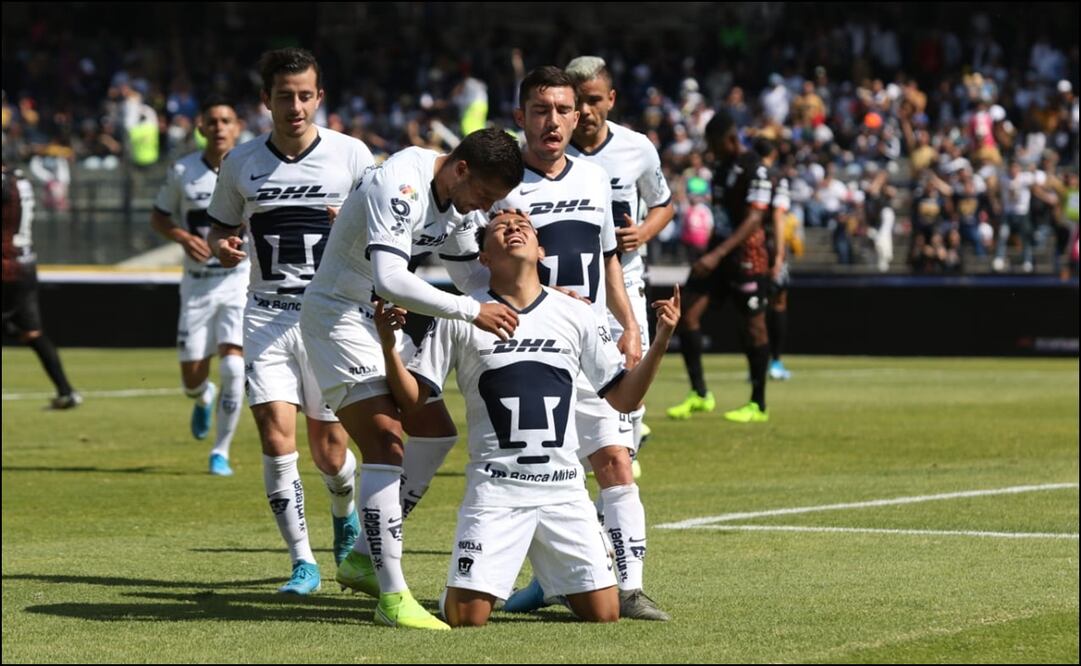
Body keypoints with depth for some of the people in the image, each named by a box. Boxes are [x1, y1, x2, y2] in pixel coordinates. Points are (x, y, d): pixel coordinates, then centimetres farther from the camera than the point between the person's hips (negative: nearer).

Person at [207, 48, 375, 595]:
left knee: (329, 448, 3)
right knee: (276, 434, -14)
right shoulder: (241, 163, 3)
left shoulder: (351, 155, -3)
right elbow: (222, 227, 17)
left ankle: (346, 514, 37)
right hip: (267, 317, 1)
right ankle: (302, 561, -7)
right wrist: (220, 246, -7)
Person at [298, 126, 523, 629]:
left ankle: (362, 559, 19)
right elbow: (389, 281, -37)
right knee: (386, 444, -19)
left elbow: (469, 272, 17)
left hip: (384, 321, 10)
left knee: (436, 432, 11)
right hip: (339, 317, -10)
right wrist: (471, 311, -34)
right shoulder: (400, 186, -27)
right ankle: (392, 597, -19)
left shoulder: (457, 197, 4)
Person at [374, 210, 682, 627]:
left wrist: (661, 340, -2)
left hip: (564, 489, 2)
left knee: (604, 615, -4)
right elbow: (412, 398, 0)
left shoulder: (574, 315, 8)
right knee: (465, 618, -13)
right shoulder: (461, 316, 2)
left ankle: (556, 584, 28)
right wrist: (388, 346, -18)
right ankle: (462, 587, 23)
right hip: (494, 488, -2)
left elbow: (624, 398, 11)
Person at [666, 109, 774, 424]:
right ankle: (699, 394, 3)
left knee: (753, 324, -1)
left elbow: (753, 220, -22)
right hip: (719, 251, 8)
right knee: (687, 312, -3)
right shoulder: (722, 167, 12)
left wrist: (718, 254, -28)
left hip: (747, 255, -8)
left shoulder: (755, 169, -14)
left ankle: (758, 404, 9)